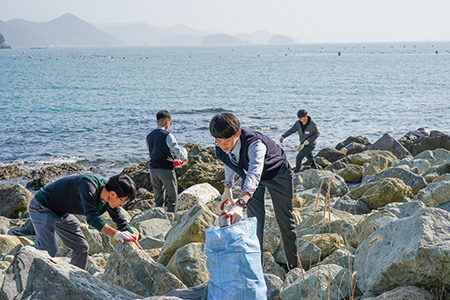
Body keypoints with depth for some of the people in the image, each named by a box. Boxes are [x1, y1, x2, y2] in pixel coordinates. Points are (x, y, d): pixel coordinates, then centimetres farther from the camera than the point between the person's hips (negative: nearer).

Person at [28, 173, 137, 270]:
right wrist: (116, 234, -52)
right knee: (49, 250, -21)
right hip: (41, 209, -9)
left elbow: (122, 223, 1)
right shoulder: (88, 186, -35)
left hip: (61, 213, 9)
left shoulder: (110, 201, -10)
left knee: (82, 248, 8)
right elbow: (91, 217, -45)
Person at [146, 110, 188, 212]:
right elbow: (176, 148, -13)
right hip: (166, 169, -6)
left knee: (158, 198, 14)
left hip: (153, 169, 6)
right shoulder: (167, 135, -13)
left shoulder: (149, 136, 9)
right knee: (172, 196, 4)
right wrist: (184, 158, 6)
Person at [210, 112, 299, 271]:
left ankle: (294, 265, 25)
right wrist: (227, 188, 14)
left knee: (285, 219, 7)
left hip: (277, 173, -4)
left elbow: (254, 174, -60)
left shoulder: (255, 144, -45)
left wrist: (240, 203, -73)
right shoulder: (220, 149, -23)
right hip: (249, 177, 4)